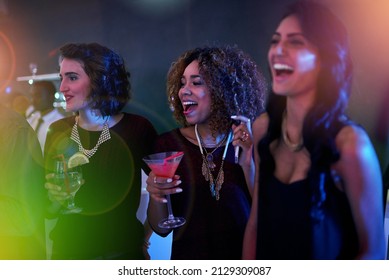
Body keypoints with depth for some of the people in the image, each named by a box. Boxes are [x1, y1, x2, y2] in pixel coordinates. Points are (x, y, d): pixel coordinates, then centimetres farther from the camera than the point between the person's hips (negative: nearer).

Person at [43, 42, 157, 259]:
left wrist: (147, 233, -2)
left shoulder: (138, 128, -10)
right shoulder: (58, 132, -2)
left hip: (123, 254, -2)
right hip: (67, 252, 3)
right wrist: (54, 201, -15)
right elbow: (48, 210, 4)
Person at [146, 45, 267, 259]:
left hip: (243, 263, 0)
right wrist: (155, 197, -20)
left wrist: (247, 164, -20)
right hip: (188, 263, 1)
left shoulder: (249, 143, -8)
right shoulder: (168, 144, -6)